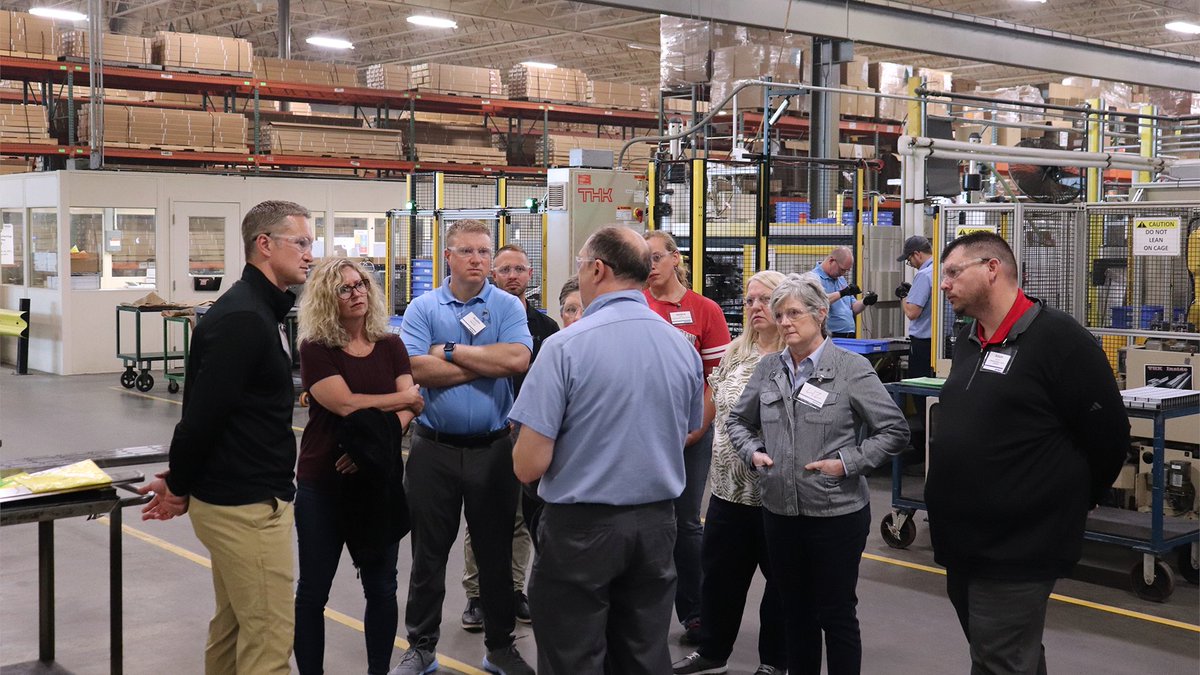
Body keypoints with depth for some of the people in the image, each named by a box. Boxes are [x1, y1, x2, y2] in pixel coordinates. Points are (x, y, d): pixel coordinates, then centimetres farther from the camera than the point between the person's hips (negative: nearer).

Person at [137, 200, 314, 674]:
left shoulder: (256, 310, 13)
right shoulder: (244, 319, -19)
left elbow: (204, 409, 17)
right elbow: (202, 414, -22)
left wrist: (182, 482, 14)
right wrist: (180, 487, -7)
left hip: (232, 498, 10)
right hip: (248, 506, -10)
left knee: (232, 628, 17)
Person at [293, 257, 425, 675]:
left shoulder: (390, 346, 5)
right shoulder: (315, 349, -6)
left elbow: (406, 412, -3)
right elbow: (347, 404, -18)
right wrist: (406, 398, -6)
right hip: (322, 485, -3)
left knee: (382, 586, 8)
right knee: (314, 589, 6)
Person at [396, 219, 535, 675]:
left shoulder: (508, 307, 1)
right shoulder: (422, 308, 0)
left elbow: (518, 359, -17)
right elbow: (417, 368, -16)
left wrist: (451, 352, -13)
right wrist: (487, 364, -13)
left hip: (492, 448, 0)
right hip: (434, 449, 0)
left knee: (495, 552, 11)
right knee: (428, 553, 10)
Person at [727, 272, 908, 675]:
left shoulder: (851, 369, -9)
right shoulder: (768, 369, 5)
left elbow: (895, 431, -8)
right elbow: (739, 421, 19)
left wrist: (846, 463, -15)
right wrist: (752, 452, 0)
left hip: (836, 514, -5)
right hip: (779, 512, 5)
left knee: (837, 615, 6)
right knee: (794, 612, 16)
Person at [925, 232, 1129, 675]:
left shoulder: (1060, 340, -14)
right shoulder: (968, 341, 11)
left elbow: (1108, 438, -11)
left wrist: (1064, 508, 0)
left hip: (1017, 554, -8)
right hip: (962, 544, 8)